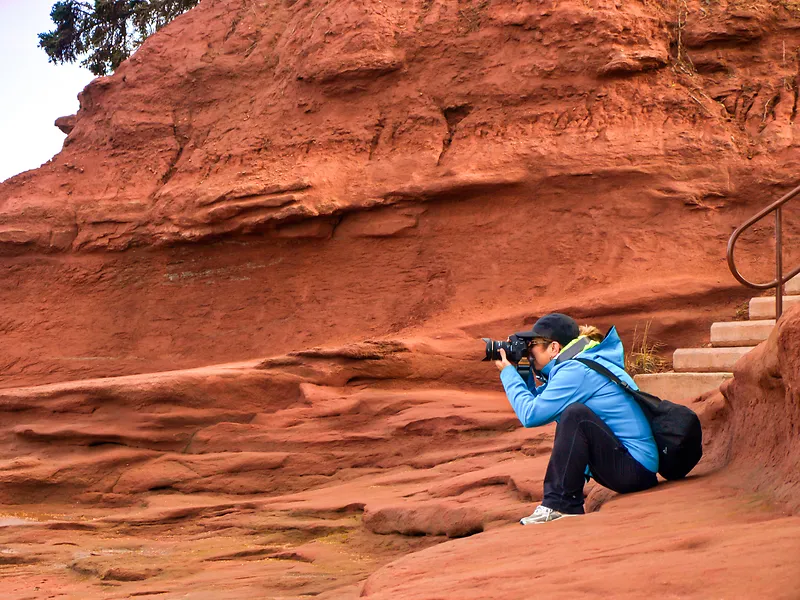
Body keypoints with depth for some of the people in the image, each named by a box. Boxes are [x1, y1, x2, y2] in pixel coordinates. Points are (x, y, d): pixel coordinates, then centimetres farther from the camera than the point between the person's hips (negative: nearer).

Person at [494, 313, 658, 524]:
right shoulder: (579, 365, 14)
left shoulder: (577, 371, -15)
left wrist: (508, 373, -5)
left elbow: (531, 415, -18)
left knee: (576, 415, -25)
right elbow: (538, 400, 20)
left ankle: (562, 505, -19)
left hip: (636, 470, -11)